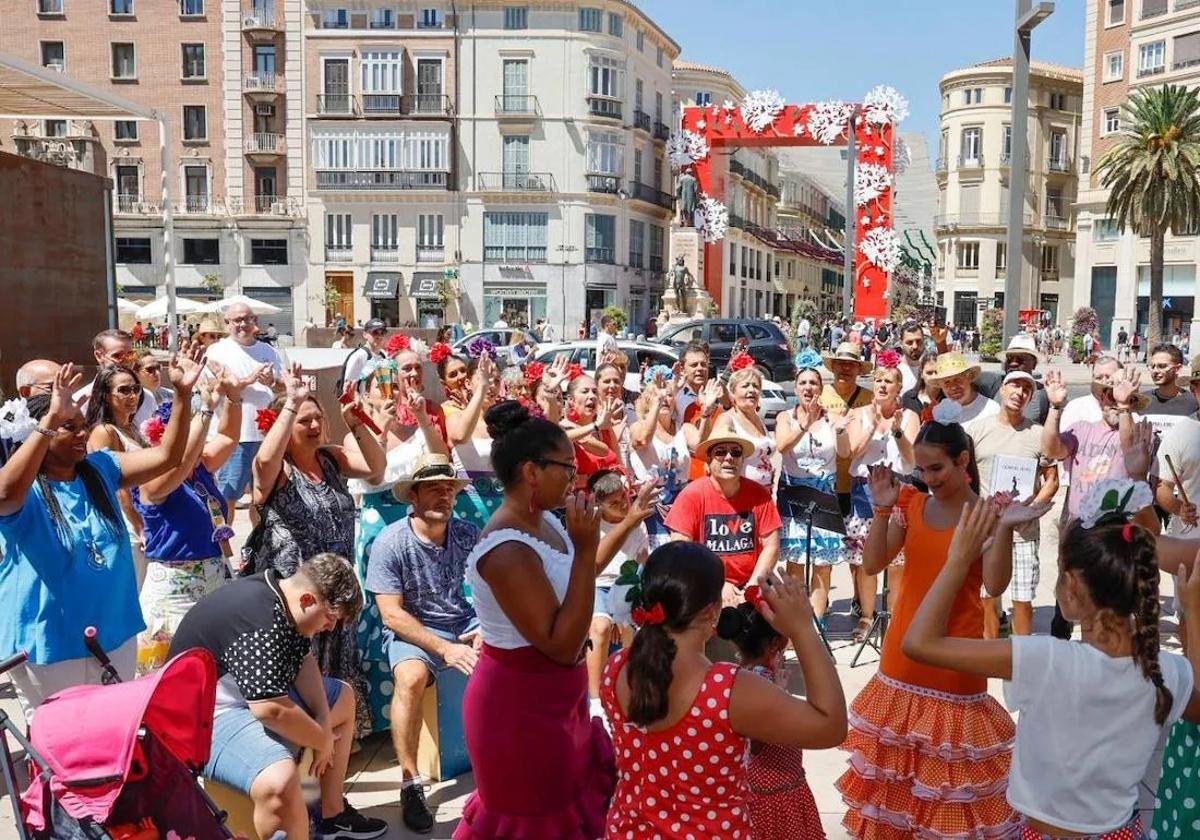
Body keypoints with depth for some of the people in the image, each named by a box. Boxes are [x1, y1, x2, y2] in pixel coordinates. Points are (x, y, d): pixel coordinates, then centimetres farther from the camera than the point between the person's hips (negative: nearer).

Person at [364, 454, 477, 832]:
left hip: (465, 622, 5)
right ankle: (410, 784, -21)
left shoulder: (468, 534, -2)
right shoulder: (390, 543, -14)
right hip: (412, 629, -4)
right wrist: (445, 649, -22)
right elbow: (392, 615, -16)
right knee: (410, 677, -36)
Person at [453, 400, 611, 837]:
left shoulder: (544, 520, 0)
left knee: (580, 798, 24)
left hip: (554, 697, 9)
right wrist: (585, 549, -30)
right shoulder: (507, 551, -29)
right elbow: (562, 645, -28)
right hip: (521, 704, -9)